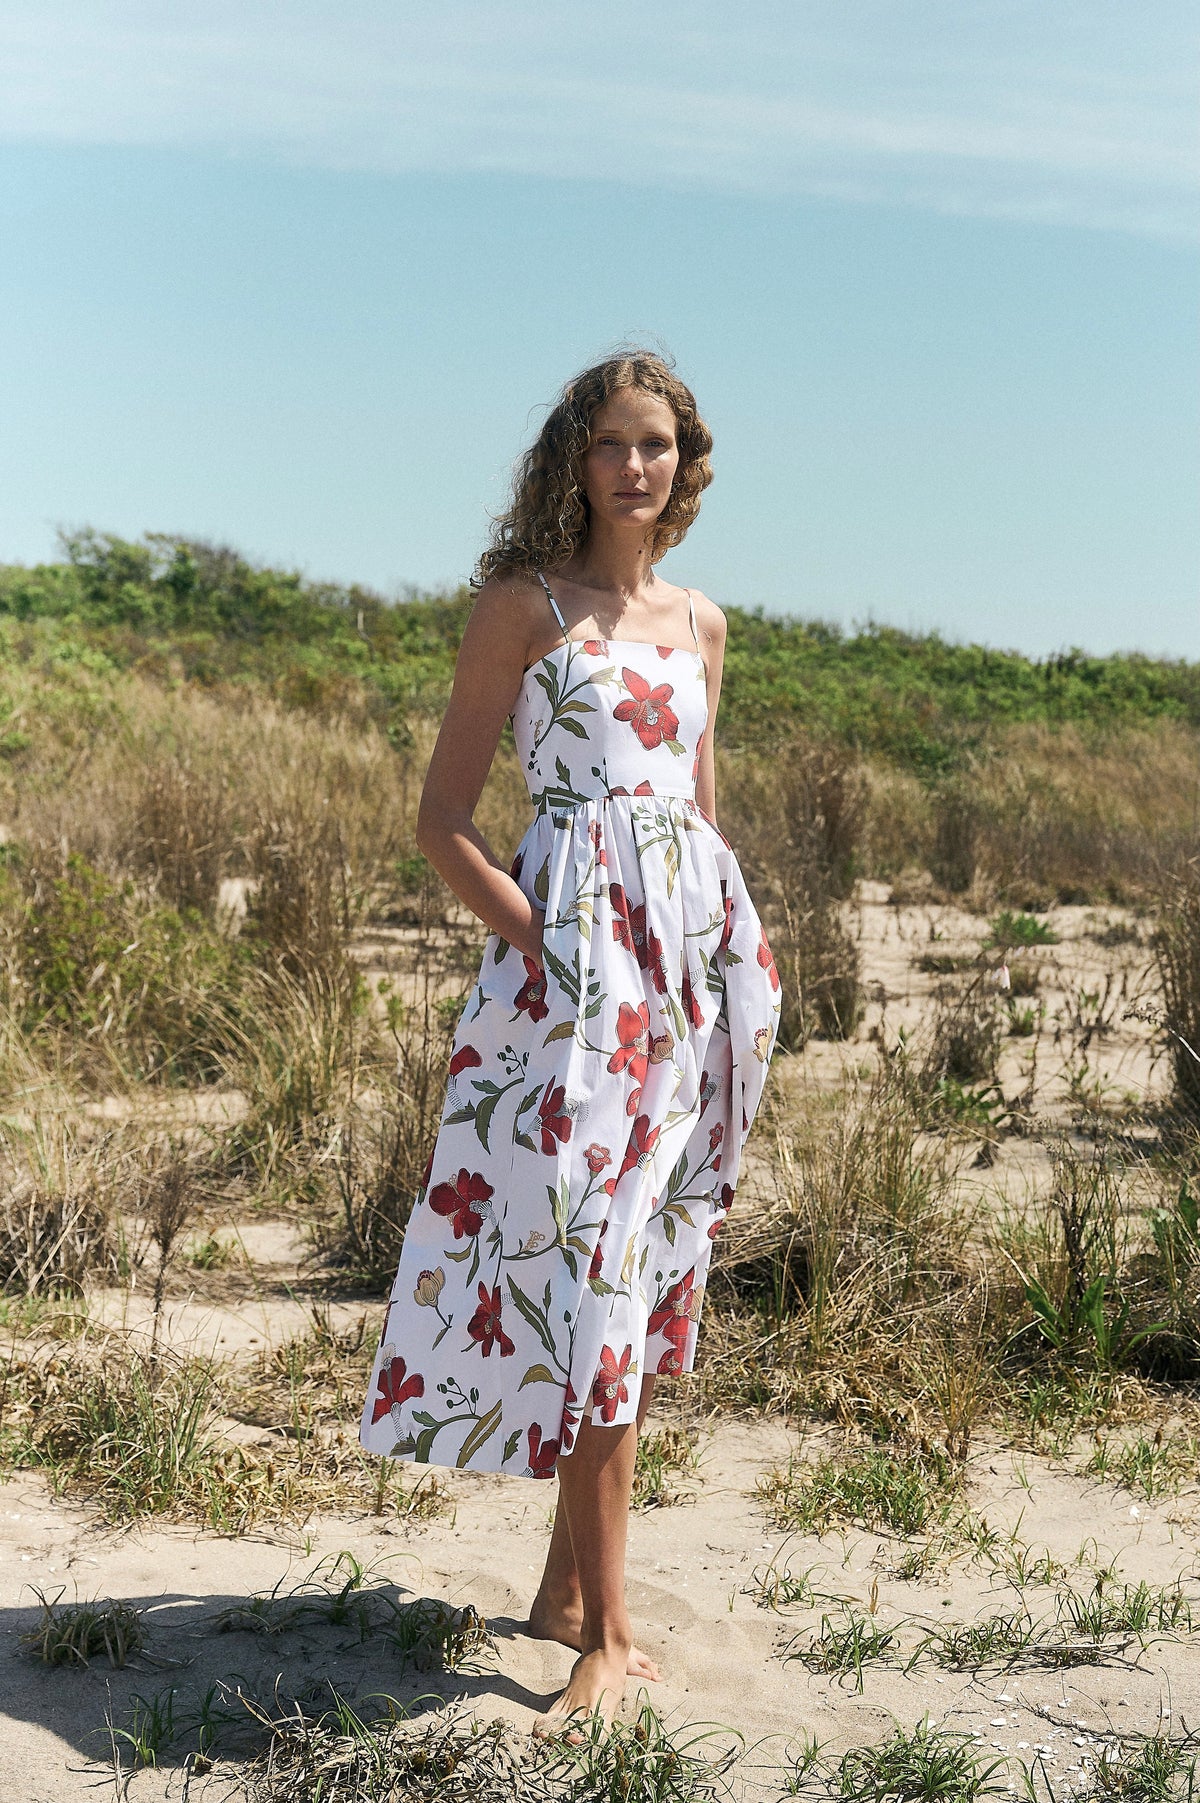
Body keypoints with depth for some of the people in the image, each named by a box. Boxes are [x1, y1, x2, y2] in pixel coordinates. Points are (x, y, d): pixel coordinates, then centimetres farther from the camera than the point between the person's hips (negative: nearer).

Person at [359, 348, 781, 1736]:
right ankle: (606, 1634, -3)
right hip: (572, 959, -6)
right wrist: (543, 942, -14)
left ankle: (566, 1586, 22)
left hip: (694, 960, 6)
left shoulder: (699, 624, 16)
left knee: (627, 1272, 9)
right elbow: (442, 820, -3)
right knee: (586, 1268, -9)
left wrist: (731, 968, 11)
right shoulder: (523, 605, 0)